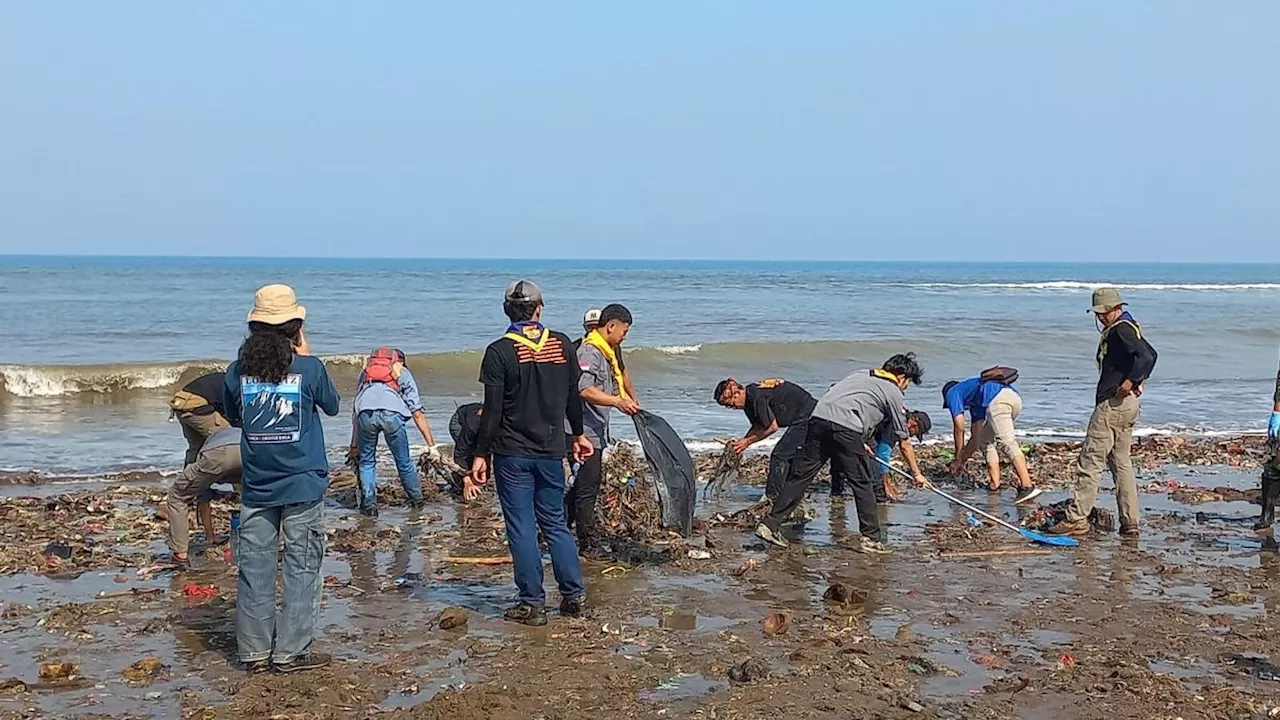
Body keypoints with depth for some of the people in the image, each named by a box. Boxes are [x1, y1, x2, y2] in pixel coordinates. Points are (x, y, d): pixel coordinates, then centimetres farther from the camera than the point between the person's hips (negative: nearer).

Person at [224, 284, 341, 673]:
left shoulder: (238, 371, -1)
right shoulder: (309, 368, -9)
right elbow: (332, 406, 10)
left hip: (256, 488, 3)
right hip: (303, 485, -3)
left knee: (255, 567, 8)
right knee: (302, 567, 4)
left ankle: (255, 650, 14)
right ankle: (291, 651, 5)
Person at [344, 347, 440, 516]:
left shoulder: (365, 371, 39)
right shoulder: (403, 373, 32)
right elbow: (417, 414, 25)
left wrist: (354, 446, 38)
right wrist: (432, 446, 25)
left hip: (366, 413, 1)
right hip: (391, 413, -1)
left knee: (366, 462, 21)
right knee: (404, 461, 18)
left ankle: (369, 505, 20)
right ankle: (416, 500, 33)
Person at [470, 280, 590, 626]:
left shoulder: (499, 351, -10)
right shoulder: (562, 344, 2)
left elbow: (493, 410, -12)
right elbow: (573, 396, 11)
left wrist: (480, 454, -6)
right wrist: (577, 434, 26)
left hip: (512, 454, -4)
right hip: (551, 452, 4)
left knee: (521, 528, 3)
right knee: (555, 523, 15)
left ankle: (533, 603, 5)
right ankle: (574, 596, 15)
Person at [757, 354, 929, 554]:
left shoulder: (861, 374, 33)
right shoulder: (893, 393, 16)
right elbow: (904, 443, 21)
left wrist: (859, 442, 31)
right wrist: (917, 473, 31)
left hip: (819, 416, 6)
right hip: (847, 427, -6)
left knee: (800, 475, 7)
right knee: (863, 484, 7)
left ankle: (769, 524, 6)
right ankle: (870, 539, 10)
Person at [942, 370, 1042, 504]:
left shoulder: (951, 392, 23)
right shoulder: (975, 401, 42)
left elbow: (959, 427, 14)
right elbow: (976, 437, 42)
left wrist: (958, 459, 22)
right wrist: (962, 461, 49)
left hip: (998, 399, -8)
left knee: (1007, 442, -19)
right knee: (984, 439, 22)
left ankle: (1027, 487, -34)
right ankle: (994, 483, 13)